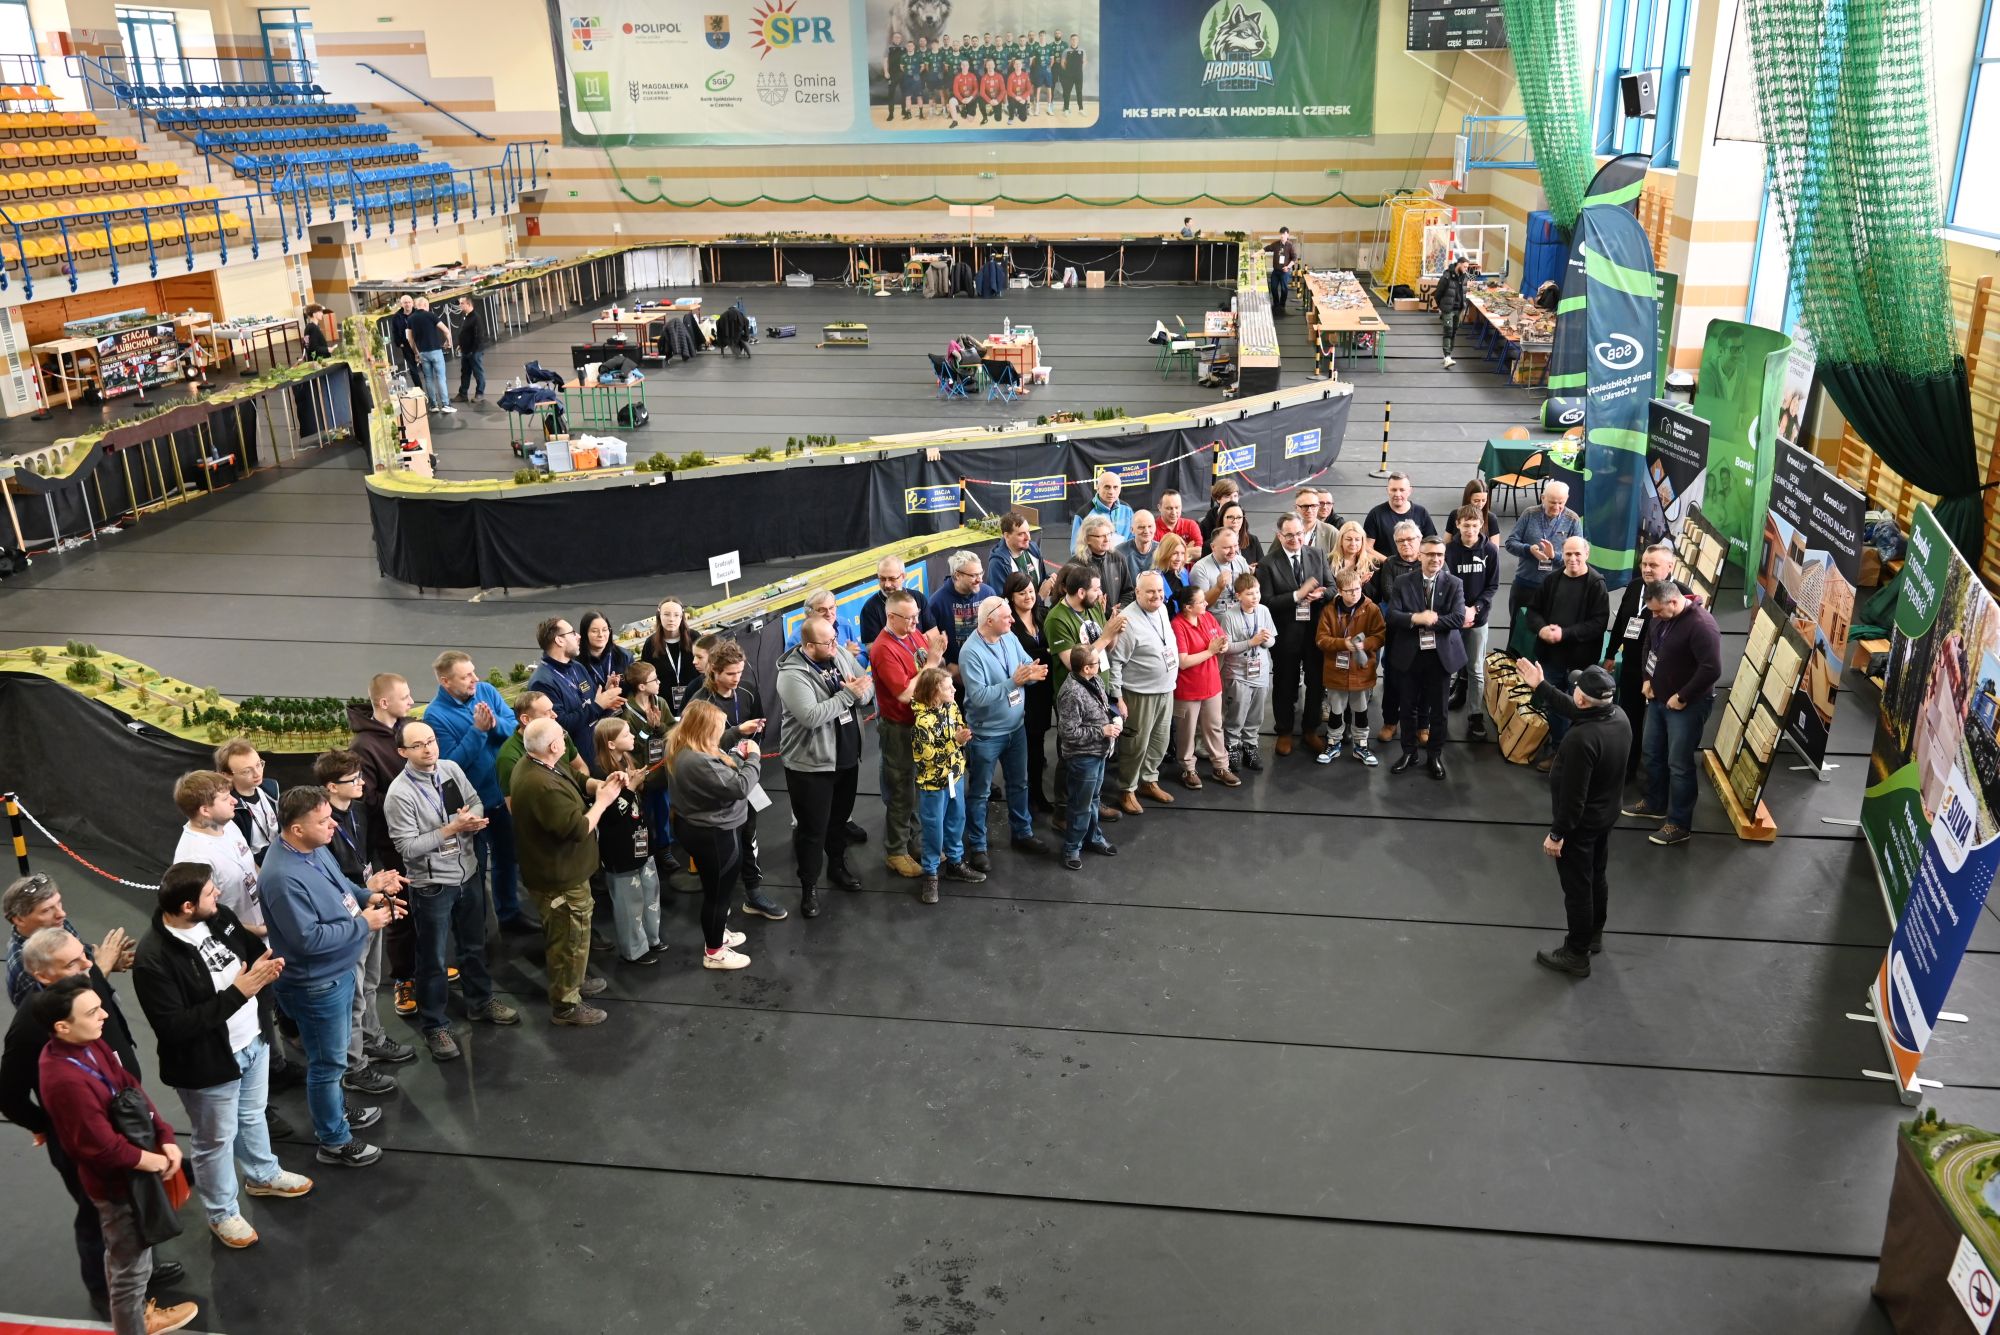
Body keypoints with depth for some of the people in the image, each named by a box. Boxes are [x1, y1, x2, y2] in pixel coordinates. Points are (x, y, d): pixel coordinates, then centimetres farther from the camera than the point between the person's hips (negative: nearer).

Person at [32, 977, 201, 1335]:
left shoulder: (89, 1044, -8)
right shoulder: (66, 1081, -35)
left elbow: (131, 1087, 2)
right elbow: (105, 1148, -28)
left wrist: (165, 1138, -5)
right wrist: (155, 1161, -14)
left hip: (128, 1171, 9)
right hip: (118, 1181, -9)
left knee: (123, 1256, 29)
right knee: (131, 1266, 12)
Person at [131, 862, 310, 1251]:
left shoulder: (220, 916, -10)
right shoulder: (153, 959, -31)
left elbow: (253, 947, 9)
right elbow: (174, 1027, -31)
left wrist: (267, 963, -16)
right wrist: (237, 992, -32)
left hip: (251, 1042, 7)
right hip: (206, 1064, -7)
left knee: (253, 1116, 30)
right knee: (216, 1140, 16)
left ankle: (264, 1174, 55)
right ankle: (222, 1214, 39)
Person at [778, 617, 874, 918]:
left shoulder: (841, 655, -2)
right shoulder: (792, 675, -24)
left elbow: (869, 687, 1)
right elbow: (811, 716, -34)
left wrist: (860, 692, -23)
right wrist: (848, 695, -28)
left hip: (847, 756, 7)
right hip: (810, 763, -7)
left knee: (841, 816, 25)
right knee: (813, 827, 5)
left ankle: (837, 865, 46)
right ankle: (809, 885, 22)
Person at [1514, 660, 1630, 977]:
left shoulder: (1582, 739, -36)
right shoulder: (1618, 717, -10)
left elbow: (1572, 794, -29)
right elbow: (1571, 710, 10)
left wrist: (1557, 834, -18)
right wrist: (1541, 686, 13)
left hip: (1581, 823, -8)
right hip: (1605, 815, 9)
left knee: (1577, 888, 8)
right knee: (1596, 878, 26)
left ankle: (1576, 955, 24)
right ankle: (1594, 935, 45)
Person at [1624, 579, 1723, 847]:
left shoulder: (1701, 625, -26)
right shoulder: (1660, 617, 1)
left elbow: (1712, 669, -28)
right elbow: (1649, 645, 19)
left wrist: (1682, 697, -21)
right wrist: (1648, 679, 7)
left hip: (1687, 705, -8)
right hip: (1658, 699, 8)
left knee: (1679, 764, -2)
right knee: (1653, 754, 20)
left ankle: (1679, 824, 9)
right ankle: (1654, 804, 39)